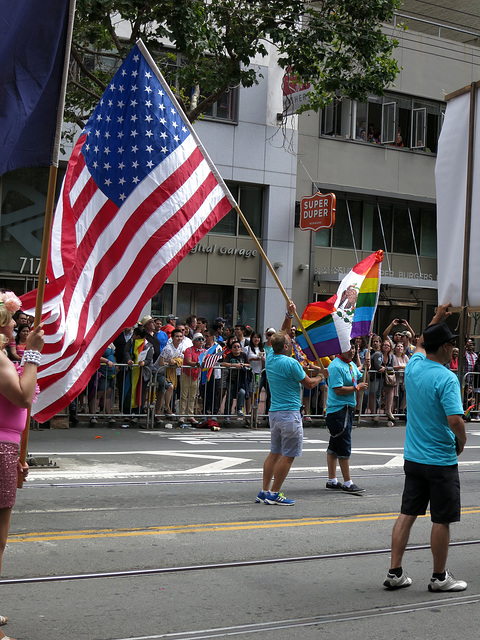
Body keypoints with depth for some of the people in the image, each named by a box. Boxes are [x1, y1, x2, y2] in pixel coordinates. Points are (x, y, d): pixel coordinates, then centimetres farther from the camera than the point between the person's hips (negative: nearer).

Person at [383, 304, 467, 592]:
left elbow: (421, 344, 26)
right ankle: (440, 577, 17)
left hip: (413, 458, 7)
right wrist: (462, 442, -8)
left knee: (407, 514, 10)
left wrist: (437, 319, 27)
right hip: (441, 461, -7)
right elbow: (456, 420, -27)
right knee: (442, 520, 6)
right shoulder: (446, 378, -19)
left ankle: (395, 572, 13)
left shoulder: (414, 366, 2)